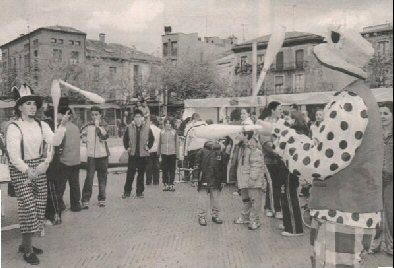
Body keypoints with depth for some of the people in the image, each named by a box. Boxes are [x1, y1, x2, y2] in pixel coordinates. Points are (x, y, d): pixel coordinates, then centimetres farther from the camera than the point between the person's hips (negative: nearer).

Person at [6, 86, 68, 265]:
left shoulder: (41, 125, 4)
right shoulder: (14, 127, -10)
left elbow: (54, 141, -9)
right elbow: (13, 154, -17)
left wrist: (62, 126, -23)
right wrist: (28, 171, -27)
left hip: (39, 168, 6)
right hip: (20, 170, -6)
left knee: (39, 206, 8)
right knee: (28, 206, -9)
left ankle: (26, 243, 26)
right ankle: (28, 250, 6)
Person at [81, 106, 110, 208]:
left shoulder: (104, 125, -1)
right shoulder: (87, 126, 4)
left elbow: (103, 137, -17)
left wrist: (97, 126, -18)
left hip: (103, 155, 0)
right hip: (91, 155, 0)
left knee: (102, 178, 7)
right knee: (89, 178, -7)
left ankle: (102, 199, 18)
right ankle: (85, 200, -2)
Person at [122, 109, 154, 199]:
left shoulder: (147, 128, 0)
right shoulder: (129, 128, 0)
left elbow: (152, 139, 11)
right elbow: (125, 139, 12)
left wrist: (148, 147, 2)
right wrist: (127, 147, 3)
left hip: (143, 154, 0)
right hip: (132, 154, 0)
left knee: (141, 174, 7)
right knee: (130, 173, -1)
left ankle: (140, 192, 17)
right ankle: (127, 191, 10)